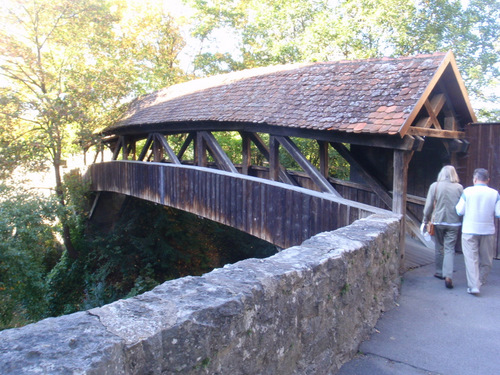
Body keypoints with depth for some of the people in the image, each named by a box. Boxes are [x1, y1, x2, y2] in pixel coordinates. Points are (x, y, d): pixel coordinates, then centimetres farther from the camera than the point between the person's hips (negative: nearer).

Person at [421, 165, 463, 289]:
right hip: (454, 223, 0)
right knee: (450, 249, 3)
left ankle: (440, 272, 26)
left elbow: (428, 206, -3)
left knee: (439, 247, 15)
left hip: (438, 222, 0)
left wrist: (425, 221, 7)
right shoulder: (459, 187, -2)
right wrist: (462, 222, 11)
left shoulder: (434, 186, -4)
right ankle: (448, 275, -9)